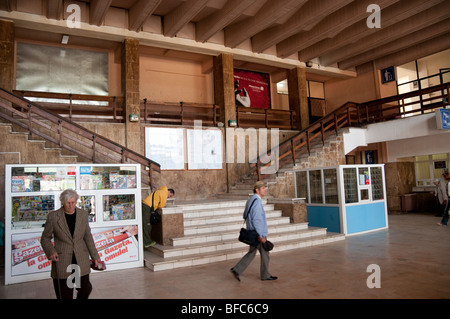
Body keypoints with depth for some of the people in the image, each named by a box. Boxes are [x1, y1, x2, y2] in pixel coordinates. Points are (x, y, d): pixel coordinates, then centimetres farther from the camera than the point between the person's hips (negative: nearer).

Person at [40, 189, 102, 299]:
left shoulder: (83, 214, 1)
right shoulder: (53, 216, -7)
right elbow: (45, 238, 3)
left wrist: (95, 256, 8)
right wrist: (51, 252, -15)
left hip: (81, 260, 2)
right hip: (62, 261, -2)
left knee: (86, 289, 4)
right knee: (65, 295, 5)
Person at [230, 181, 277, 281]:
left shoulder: (250, 200, 11)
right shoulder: (257, 201, -21)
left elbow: (245, 216, 19)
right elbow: (256, 220, -26)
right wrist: (261, 235, -24)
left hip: (253, 233, 9)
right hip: (258, 233, -9)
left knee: (251, 253, 15)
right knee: (264, 253, 7)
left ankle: (237, 270, 12)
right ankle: (265, 275, 21)